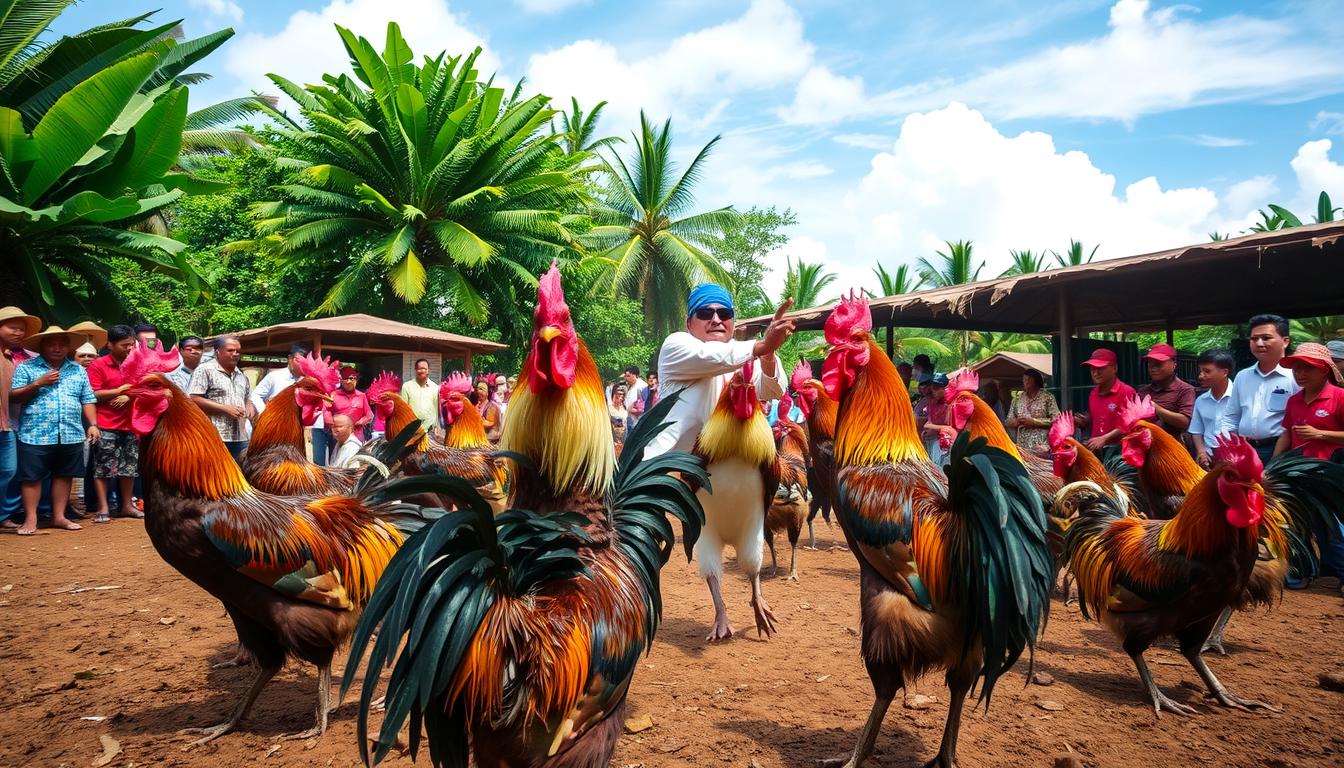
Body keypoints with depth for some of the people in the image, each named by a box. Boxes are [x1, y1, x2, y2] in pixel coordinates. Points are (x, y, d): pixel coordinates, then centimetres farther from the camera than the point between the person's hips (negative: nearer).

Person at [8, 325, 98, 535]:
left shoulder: (78, 371, 13)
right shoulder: (26, 367, 3)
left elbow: (87, 400, 11)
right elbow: (13, 397, -3)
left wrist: (93, 424, 1)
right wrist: (38, 383, -13)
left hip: (71, 435, 3)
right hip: (35, 435, -3)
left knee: (64, 475, 8)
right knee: (32, 477, -1)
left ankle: (59, 516, 16)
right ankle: (30, 519, 6)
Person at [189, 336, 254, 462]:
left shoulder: (241, 375, 19)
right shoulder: (205, 370, -3)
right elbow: (193, 399, -11)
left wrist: (250, 406, 3)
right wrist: (225, 408, -14)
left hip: (240, 438, 7)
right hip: (214, 437, -7)